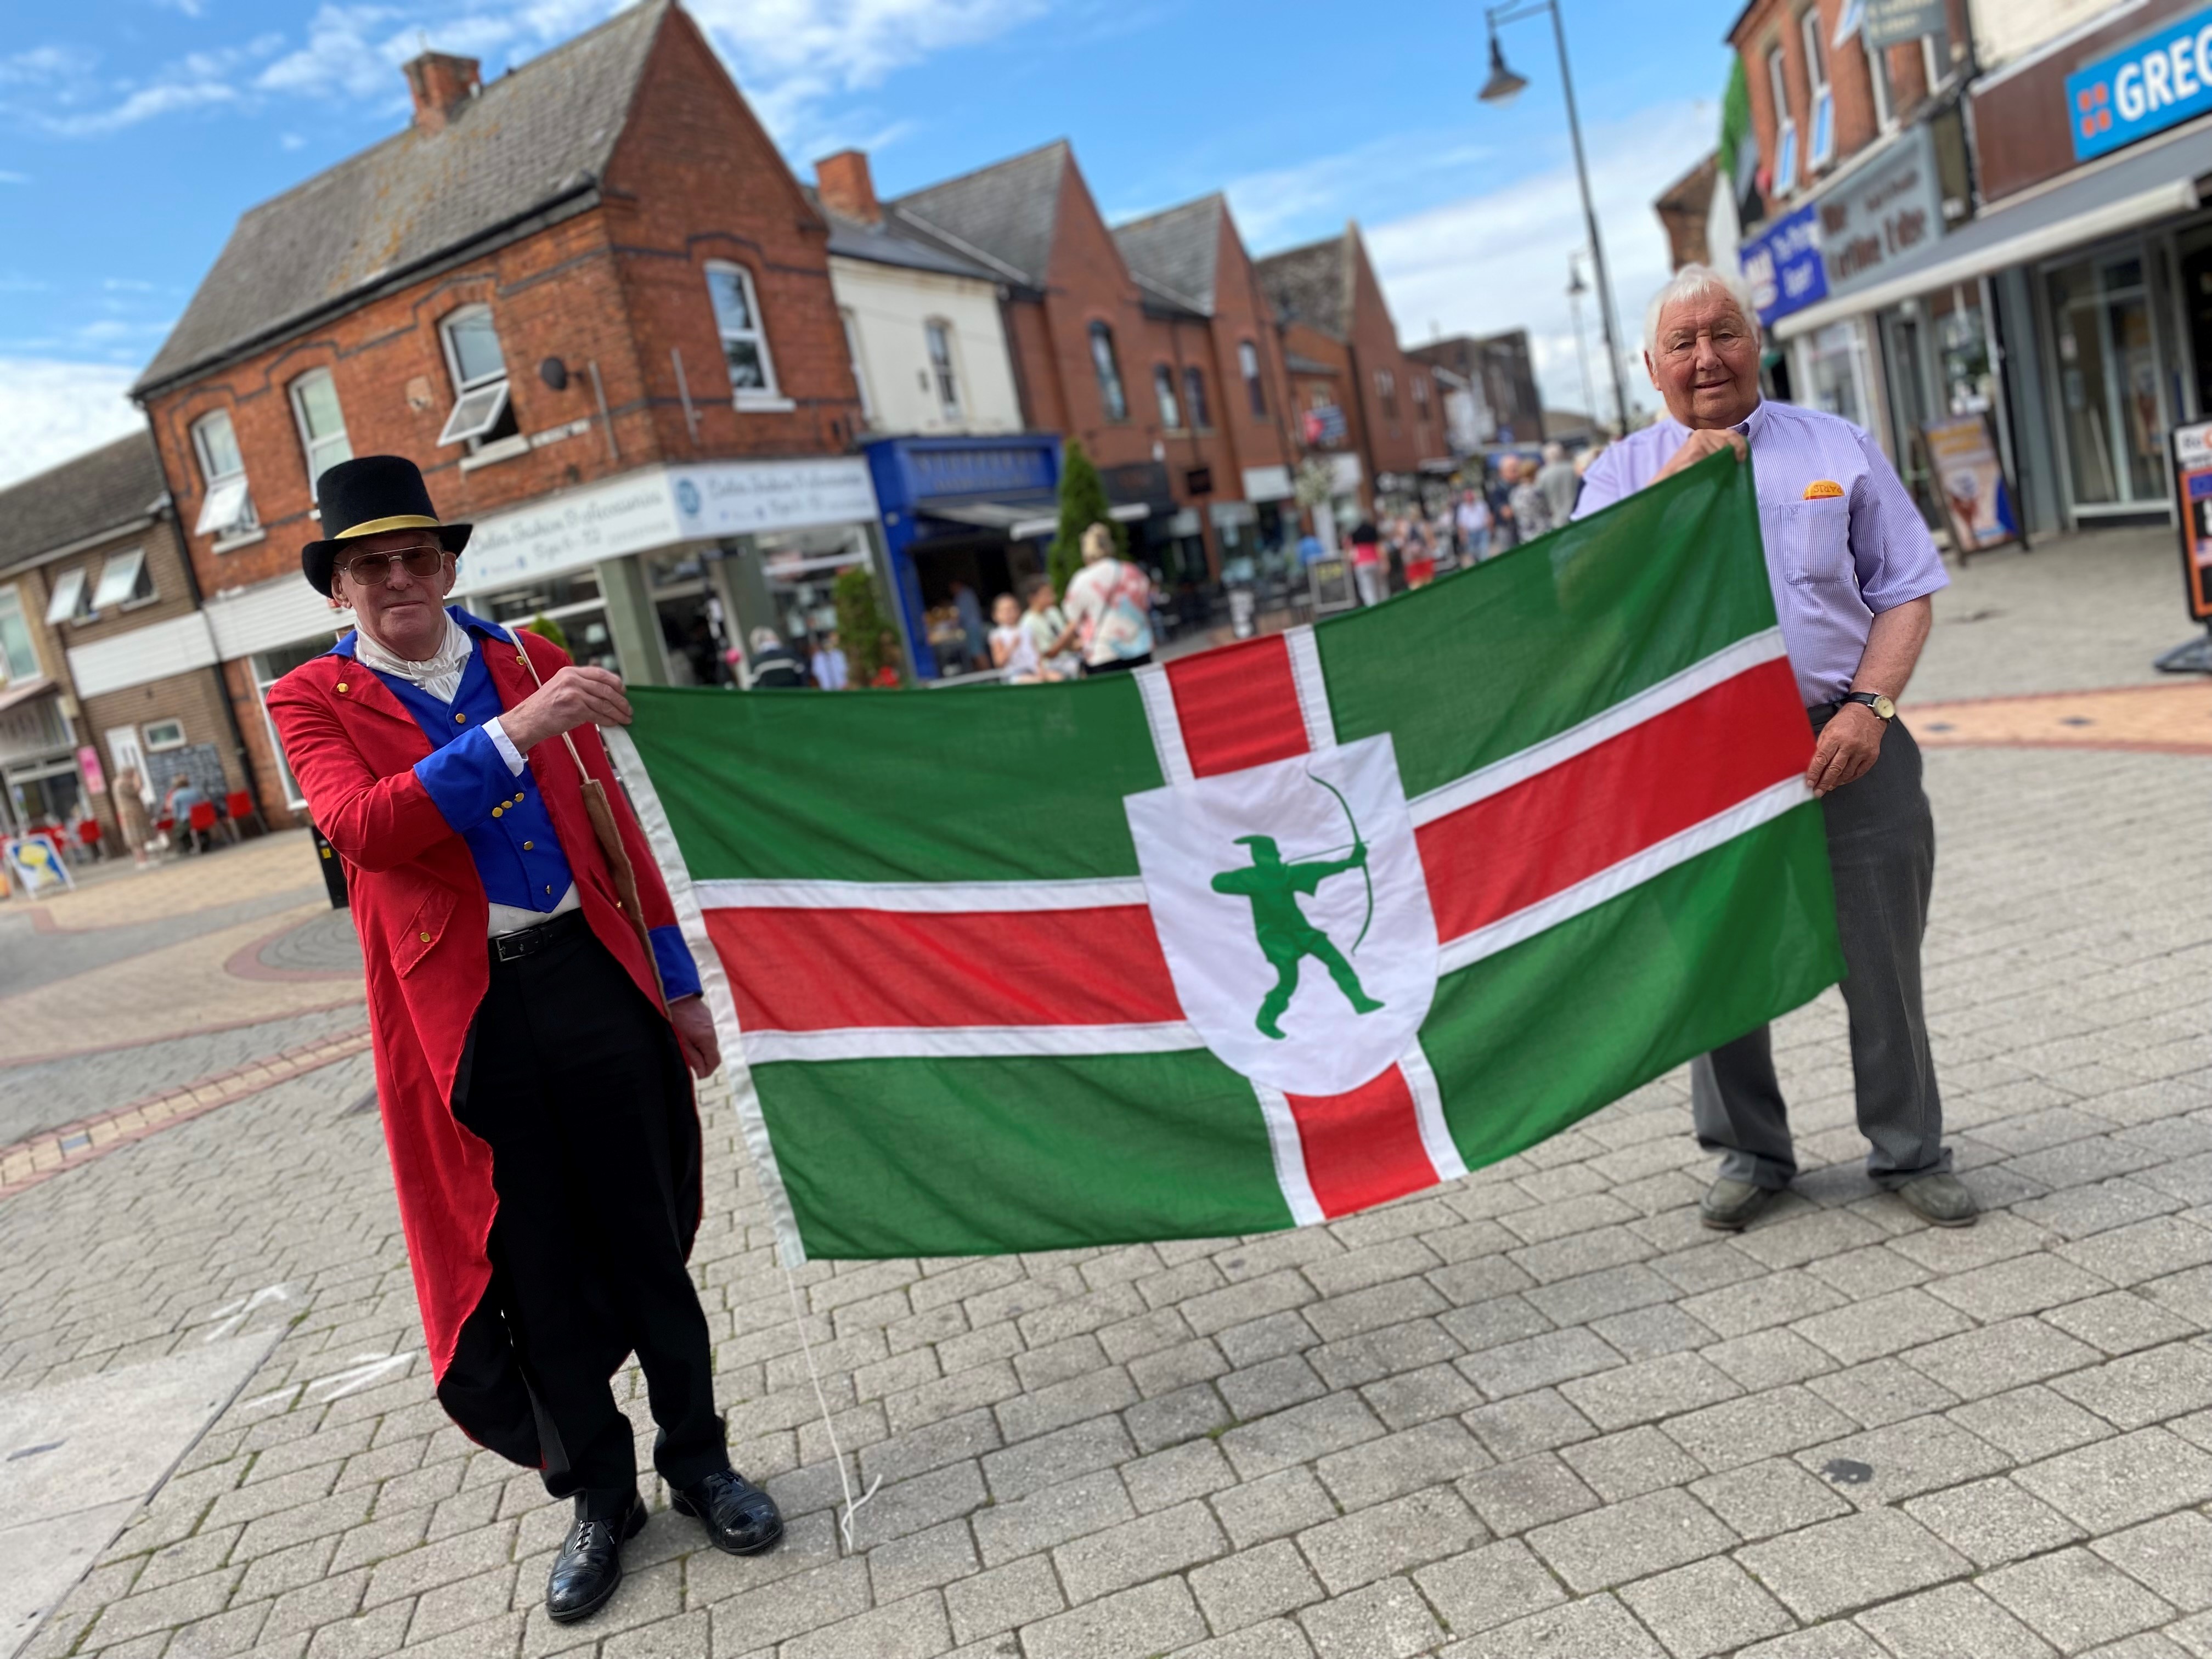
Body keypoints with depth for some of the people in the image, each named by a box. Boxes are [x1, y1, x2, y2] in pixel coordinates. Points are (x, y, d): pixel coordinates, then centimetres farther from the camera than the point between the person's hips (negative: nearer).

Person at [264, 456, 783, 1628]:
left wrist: (675, 981, 9)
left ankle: (698, 1460, 31)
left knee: (647, 1239, 11)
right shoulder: (313, 700, 1)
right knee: (533, 1268, 11)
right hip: (461, 1018, -2)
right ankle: (598, 1496, 30)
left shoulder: (528, 660, 8)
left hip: (592, 981, 2)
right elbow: (363, 824, -20)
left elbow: (614, 827, 10)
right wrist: (512, 732, -31)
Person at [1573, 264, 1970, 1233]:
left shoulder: (1838, 448, 9)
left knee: (1882, 963, 7)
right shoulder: (1626, 471, 8)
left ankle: (1910, 1152, 26)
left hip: (1845, 745, 0)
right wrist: (1678, 479, -14)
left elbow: (1906, 591, 6)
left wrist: (1869, 705, -9)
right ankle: (1751, 1152, 26)